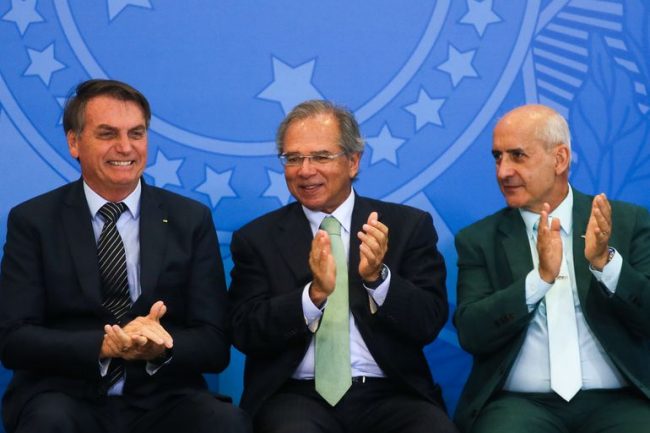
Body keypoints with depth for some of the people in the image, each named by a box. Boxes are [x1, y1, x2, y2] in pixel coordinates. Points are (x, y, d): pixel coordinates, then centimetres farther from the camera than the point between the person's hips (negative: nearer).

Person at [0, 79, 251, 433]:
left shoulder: (191, 221, 8)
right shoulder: (31, 221, 6)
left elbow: (214, 346, 4)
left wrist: (163, 346, -19)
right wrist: (104, 346, -19)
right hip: (67, 396, 1)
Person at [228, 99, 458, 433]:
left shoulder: (410, 226, 8)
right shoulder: (257, 239, 8)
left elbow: (430, 323, 1)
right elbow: (245, 333, -2)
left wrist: (378, 277, -17)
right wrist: (314, 293, -18)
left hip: (391, 394, 1)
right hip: (298, 395, -1)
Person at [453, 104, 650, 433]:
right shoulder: (478, 240, 8)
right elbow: (472, 334, -4)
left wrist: (605, 261, -16)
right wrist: (540, 277, -17)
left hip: (618, 402, 0)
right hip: (520, 403, 0)